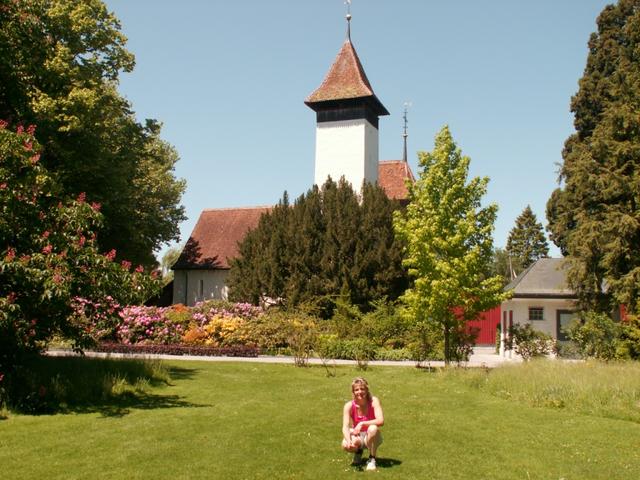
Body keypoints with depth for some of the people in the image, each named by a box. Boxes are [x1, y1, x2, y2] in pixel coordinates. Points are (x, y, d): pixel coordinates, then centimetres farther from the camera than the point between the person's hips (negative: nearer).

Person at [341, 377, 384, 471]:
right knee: (345, 445, -32)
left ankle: (372, 459, -11)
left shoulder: (373, 401, -18)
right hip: (358, 437, 1)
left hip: (371, 438, -1)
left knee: (373, 428, -36)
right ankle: (358, 451, 7)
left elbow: (381, 421, -30)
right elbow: (345, 427, -24)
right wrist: (349, 441, -44)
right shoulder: (349, 406, -15)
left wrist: (362, 424, -36)